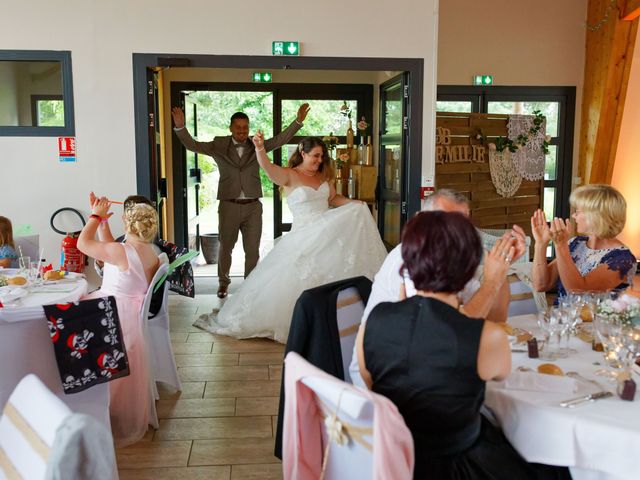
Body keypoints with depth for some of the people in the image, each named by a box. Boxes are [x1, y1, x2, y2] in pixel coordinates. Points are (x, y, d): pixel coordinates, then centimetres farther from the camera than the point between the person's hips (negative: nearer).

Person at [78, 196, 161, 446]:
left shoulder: (121, 252, -26)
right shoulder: (151, 253, 3)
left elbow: (83, 243, -13)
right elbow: (108, 247, 17)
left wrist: (96, 216, 0)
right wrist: (99, 219, 16)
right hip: (131, 311, 9)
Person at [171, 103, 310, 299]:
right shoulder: (219, 146, 1)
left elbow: (280, 139, -3)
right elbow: (192, 145, -5)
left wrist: (298, 121, -13)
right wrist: (180, 127, -21)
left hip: (253, 206, 1)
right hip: (229, 205, 0)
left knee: (252, 249, 7)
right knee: (225, 246, 15)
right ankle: (223, 282, 35)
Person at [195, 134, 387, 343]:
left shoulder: (323, 176, 9)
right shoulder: (290, 176, -9)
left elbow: (334, 198, 21)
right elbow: (268, 168, -27)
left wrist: (353, 203, 4)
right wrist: (260, 149, -46)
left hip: (328, 232, 6)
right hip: (304, 236, -6)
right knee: (297, 281, -8)